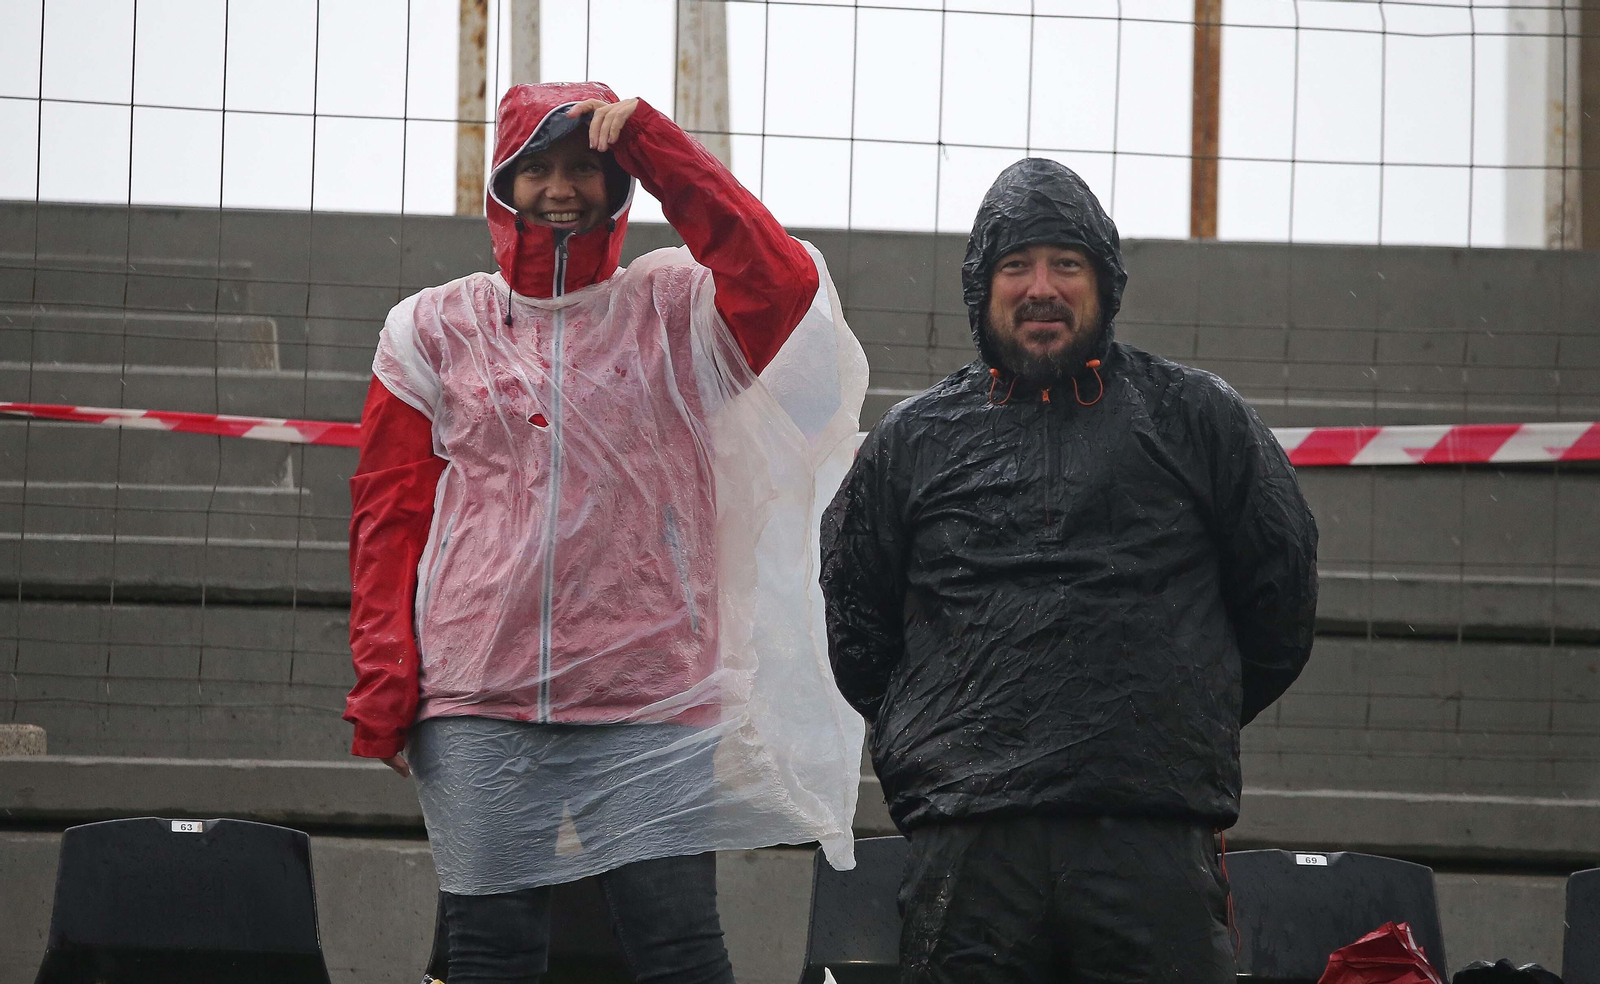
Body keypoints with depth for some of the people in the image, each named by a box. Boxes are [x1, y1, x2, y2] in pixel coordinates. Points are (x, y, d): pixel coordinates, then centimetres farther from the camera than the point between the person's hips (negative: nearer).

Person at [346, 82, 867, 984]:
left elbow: (783, 286, -12)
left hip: (651, 698, -1)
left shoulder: (674, 311, 9)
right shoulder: (435, 327, 13)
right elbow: (390, 514, 10)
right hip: (477, 698, 1)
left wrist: (655, 146, -10)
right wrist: (384, 686, 0)